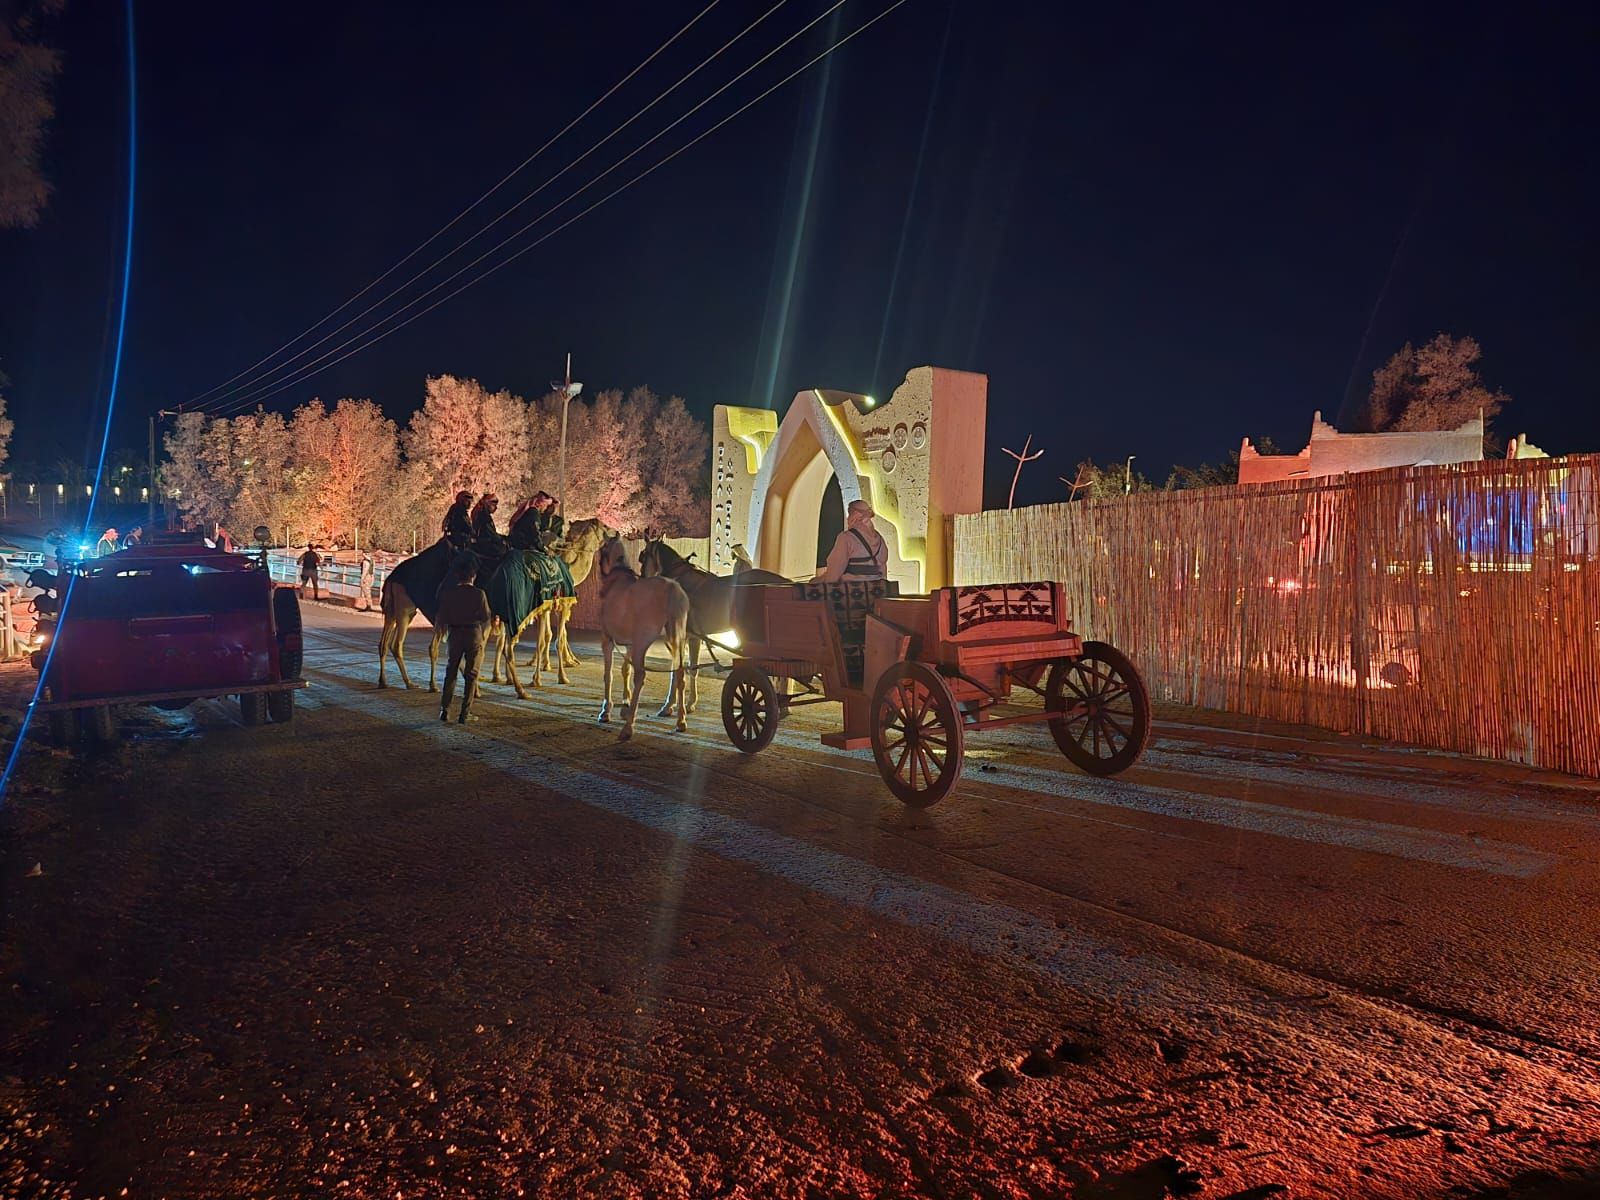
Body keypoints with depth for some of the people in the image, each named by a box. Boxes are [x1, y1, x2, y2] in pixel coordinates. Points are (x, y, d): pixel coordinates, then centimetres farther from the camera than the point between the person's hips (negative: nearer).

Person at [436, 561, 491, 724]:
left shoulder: (448, 592, -3)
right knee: (471, 675, 4)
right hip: (474, 633, -2)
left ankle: (445, 711, 14)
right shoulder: (478, 594, -9)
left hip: (455, 633, 3)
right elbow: (486, 617, -5)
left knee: (451, 672, 15)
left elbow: (442, 616, 0)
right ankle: (464, 715, 2)